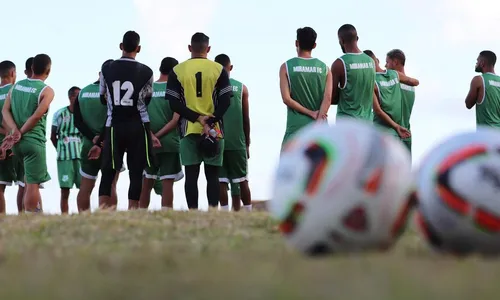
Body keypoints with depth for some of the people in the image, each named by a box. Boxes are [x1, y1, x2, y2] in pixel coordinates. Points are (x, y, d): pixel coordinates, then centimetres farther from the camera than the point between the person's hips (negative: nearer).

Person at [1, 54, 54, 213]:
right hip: (34, 141, -6)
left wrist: (16, 131, -7)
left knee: (31, 180, 23)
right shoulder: (47, 91, -9)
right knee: (32, 183, -5)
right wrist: (21, 133, -9)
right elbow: (37, 116, -18)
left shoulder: (16, 86, 10)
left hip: (17, 142, 6)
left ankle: (37, 211, 24)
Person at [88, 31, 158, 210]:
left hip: (114, 127, 1)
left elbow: (103, 99, 12)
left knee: (108, 173, 4)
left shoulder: (106, 69, 2)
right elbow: (147, 102, 9)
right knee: (136, 172, 3)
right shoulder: (146, 72, -2)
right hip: (137, 128, -1)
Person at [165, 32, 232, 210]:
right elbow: (225, 101, -7)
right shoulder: (218, 69, 0)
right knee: (212, 175, 5)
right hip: (214, 129, 0)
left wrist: (197, 118, -8)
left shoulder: (177, 70, 2)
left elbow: (174, 103, -5)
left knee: (191, 175, 3)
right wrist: (211, 122, -12)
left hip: (188, 130, 0)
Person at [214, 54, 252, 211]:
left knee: (221, 180, -1)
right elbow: (246, 119, 8)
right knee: (241, 179, 8)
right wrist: (247, 143, 15)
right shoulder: (241, 88, 6)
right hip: (237, 141, 1)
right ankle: (248, 211, 6)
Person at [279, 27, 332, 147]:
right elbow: (328, 97, -5)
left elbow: (287, 99, -9)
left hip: (296, 127, -2)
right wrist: (318, 118, -10)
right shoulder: (324, 68, 6)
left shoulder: (286, 67, 0)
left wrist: (310, 113, -5)